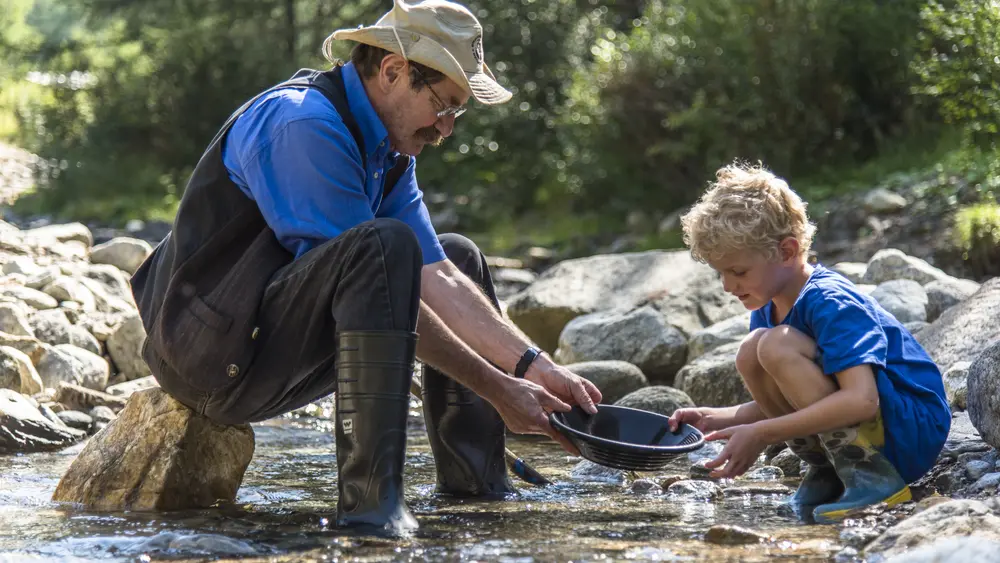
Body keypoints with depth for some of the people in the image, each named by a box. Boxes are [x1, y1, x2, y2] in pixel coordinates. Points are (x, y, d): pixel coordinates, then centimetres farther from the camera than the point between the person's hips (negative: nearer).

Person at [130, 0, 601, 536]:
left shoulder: (388, 146, 9)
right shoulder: (304, 124, -22)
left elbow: (436, 280, 4)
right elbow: (385, 292, -23)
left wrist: (533, 366, -7)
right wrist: (495, 388, -20)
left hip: (282, 341, 11)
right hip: (214, 355, -11)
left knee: (458, 255, 16)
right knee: (384, 244, -32)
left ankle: (478, 484, 13)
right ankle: (369, 498, -34)